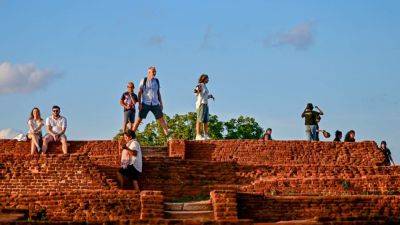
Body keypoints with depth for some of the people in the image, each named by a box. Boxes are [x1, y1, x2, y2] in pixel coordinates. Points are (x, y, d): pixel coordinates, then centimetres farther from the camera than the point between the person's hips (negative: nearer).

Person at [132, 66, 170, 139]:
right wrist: (139, 103, -8)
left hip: (155, 104, 3)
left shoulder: (157, 81, 11)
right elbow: (139, 92, 0)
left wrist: (161, 103, 12)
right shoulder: (144, 81, 0)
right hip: (145, 103, -3)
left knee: (161, 119, 0)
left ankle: (168, 135, 3)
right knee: (139, 119, -5)